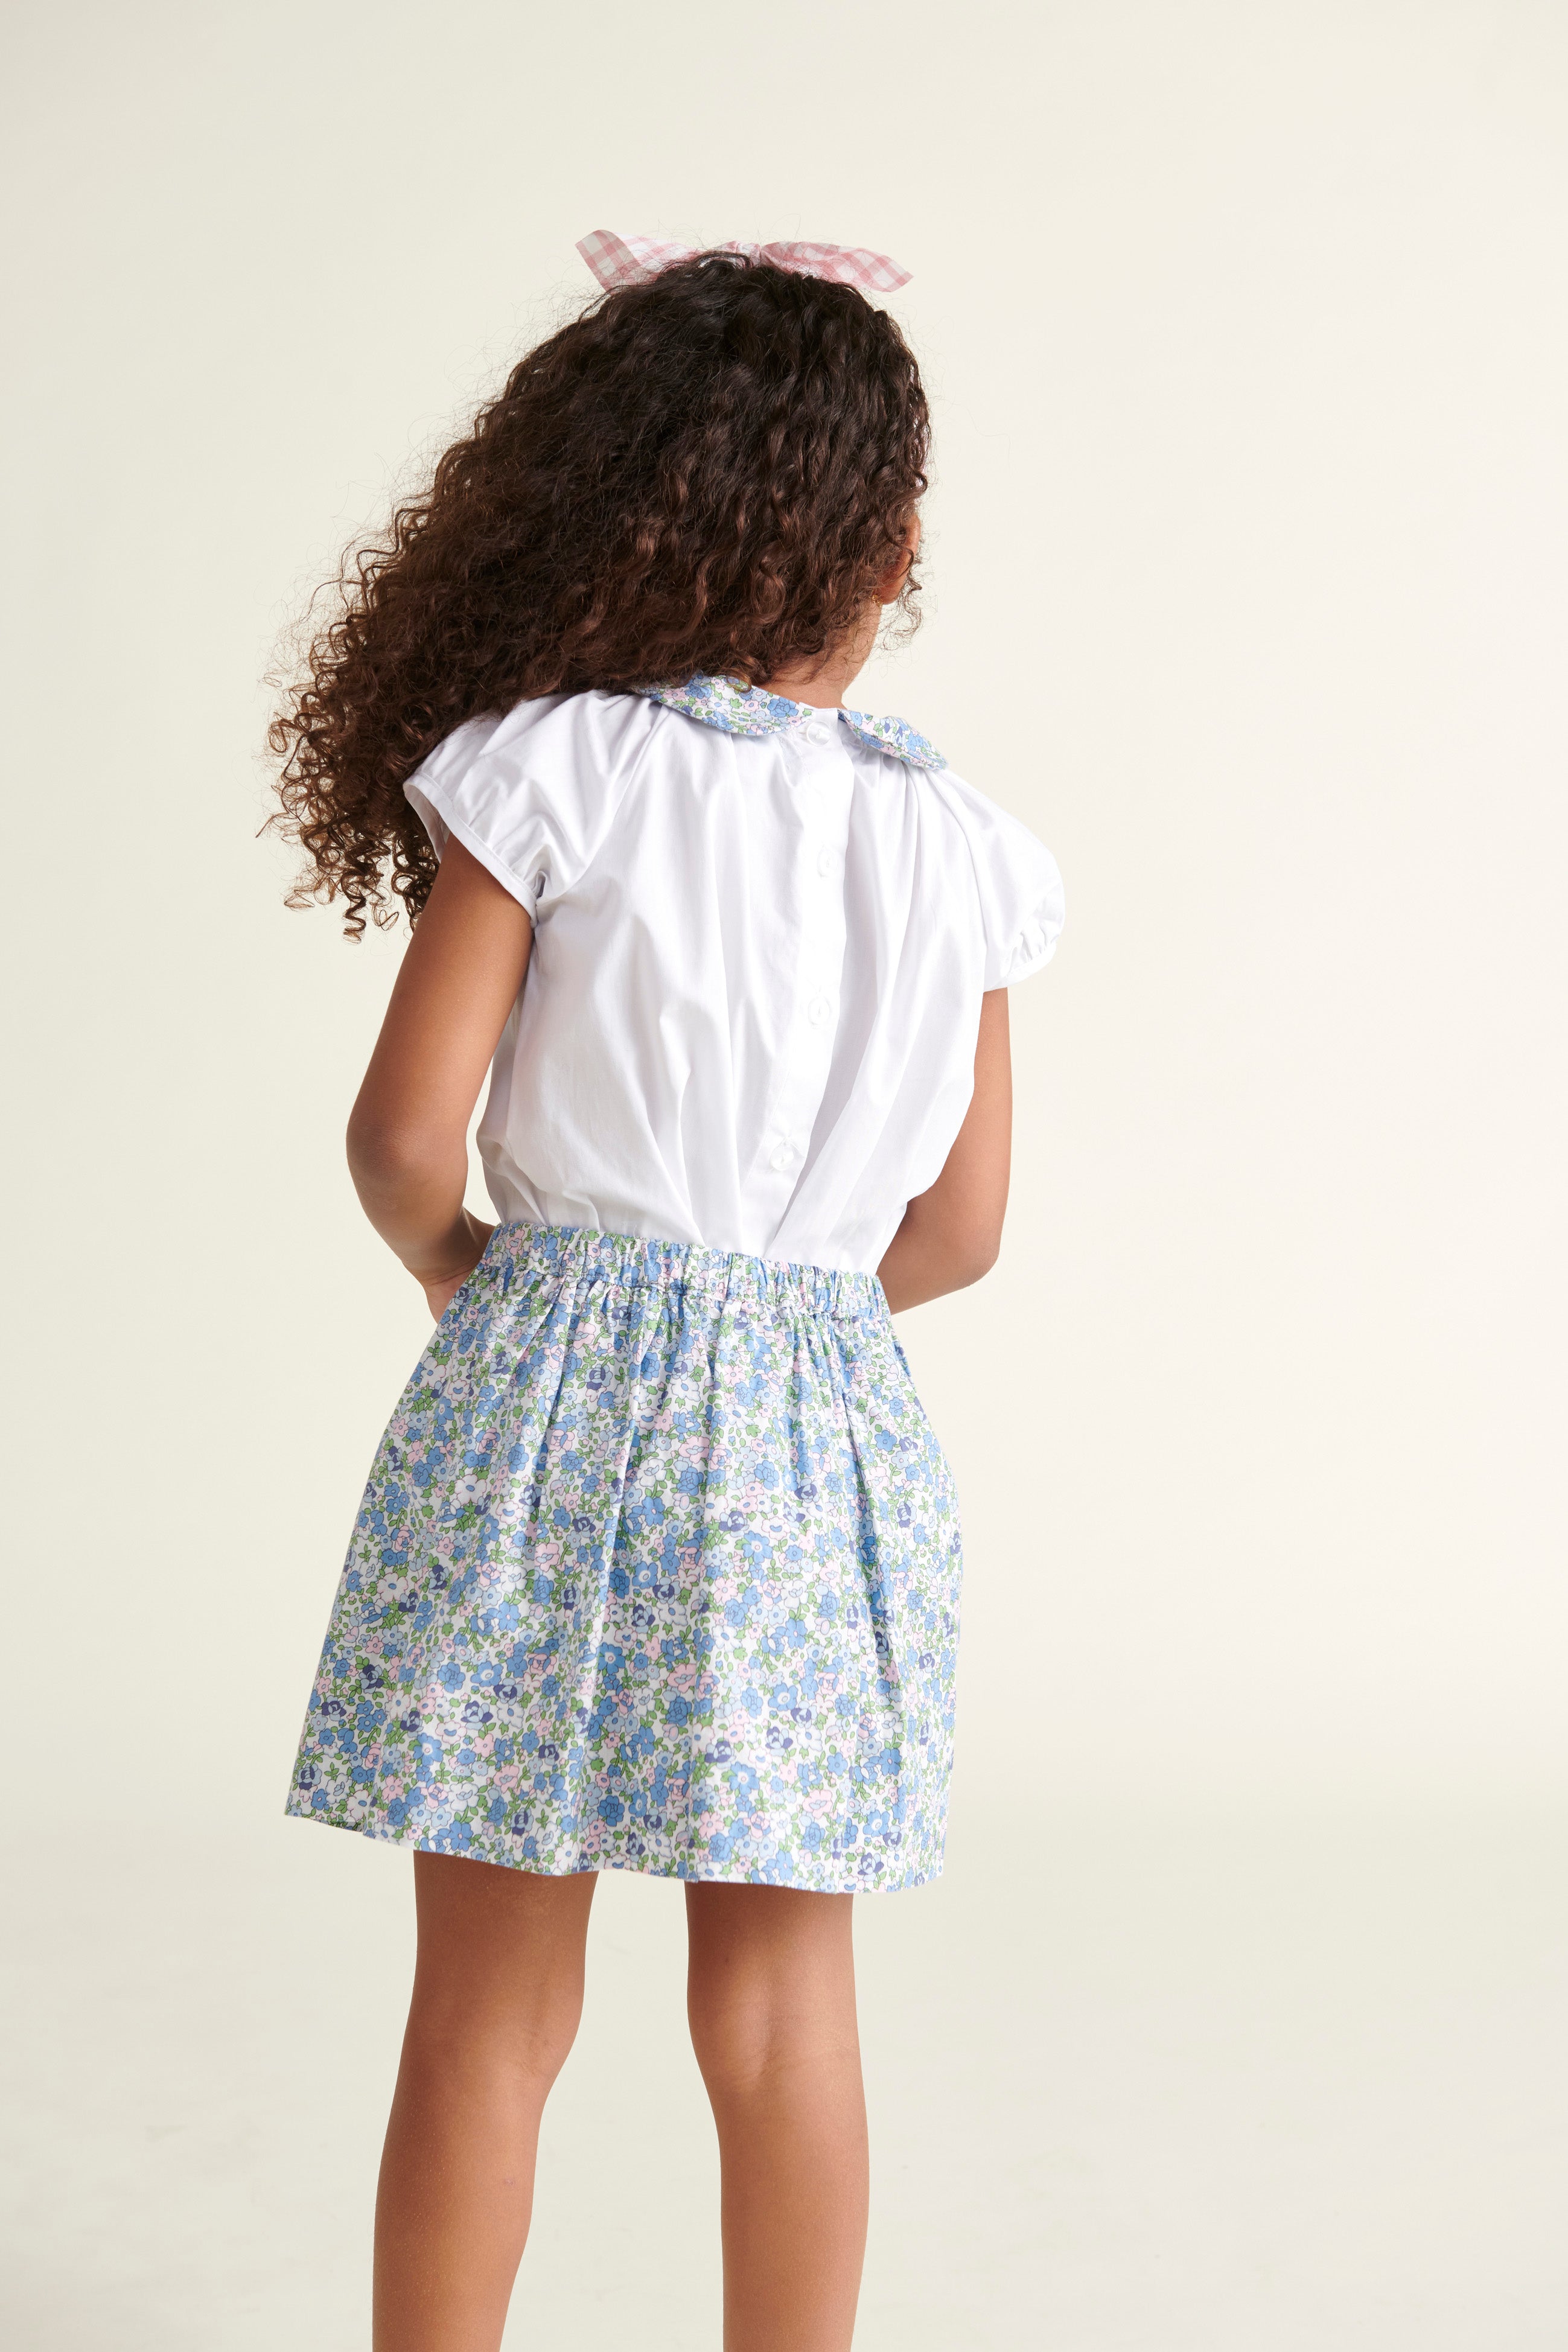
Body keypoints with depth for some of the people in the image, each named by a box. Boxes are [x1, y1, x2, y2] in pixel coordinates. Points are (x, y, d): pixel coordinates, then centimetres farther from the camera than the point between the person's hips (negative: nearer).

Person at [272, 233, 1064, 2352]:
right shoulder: (966, 851, 2)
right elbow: (960, 1229, 6)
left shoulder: (547, 772, -7)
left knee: (489, 2009, 9)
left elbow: (407, 1130, -9)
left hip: (553, 1385, -2)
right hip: (815, 1427, 2)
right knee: (783, 2003, 13)